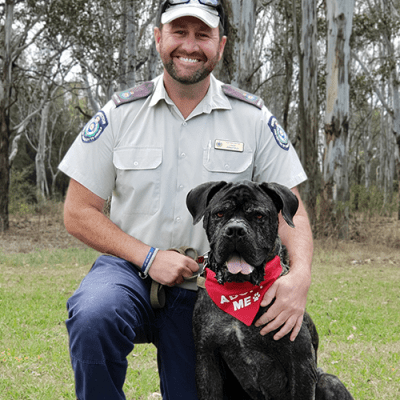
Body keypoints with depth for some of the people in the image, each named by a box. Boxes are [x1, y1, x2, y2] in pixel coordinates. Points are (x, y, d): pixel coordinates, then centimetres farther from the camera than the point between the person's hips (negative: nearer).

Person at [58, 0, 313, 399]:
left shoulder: (253, 119, -1)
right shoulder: (120, 113, -2)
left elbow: (290, 210, -2)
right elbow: (78, 212, -1)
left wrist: (300, 275, -23)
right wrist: (149, 257, -14)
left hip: (207, 293, 2)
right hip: (129, 267, -1)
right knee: (93, 317, -33)